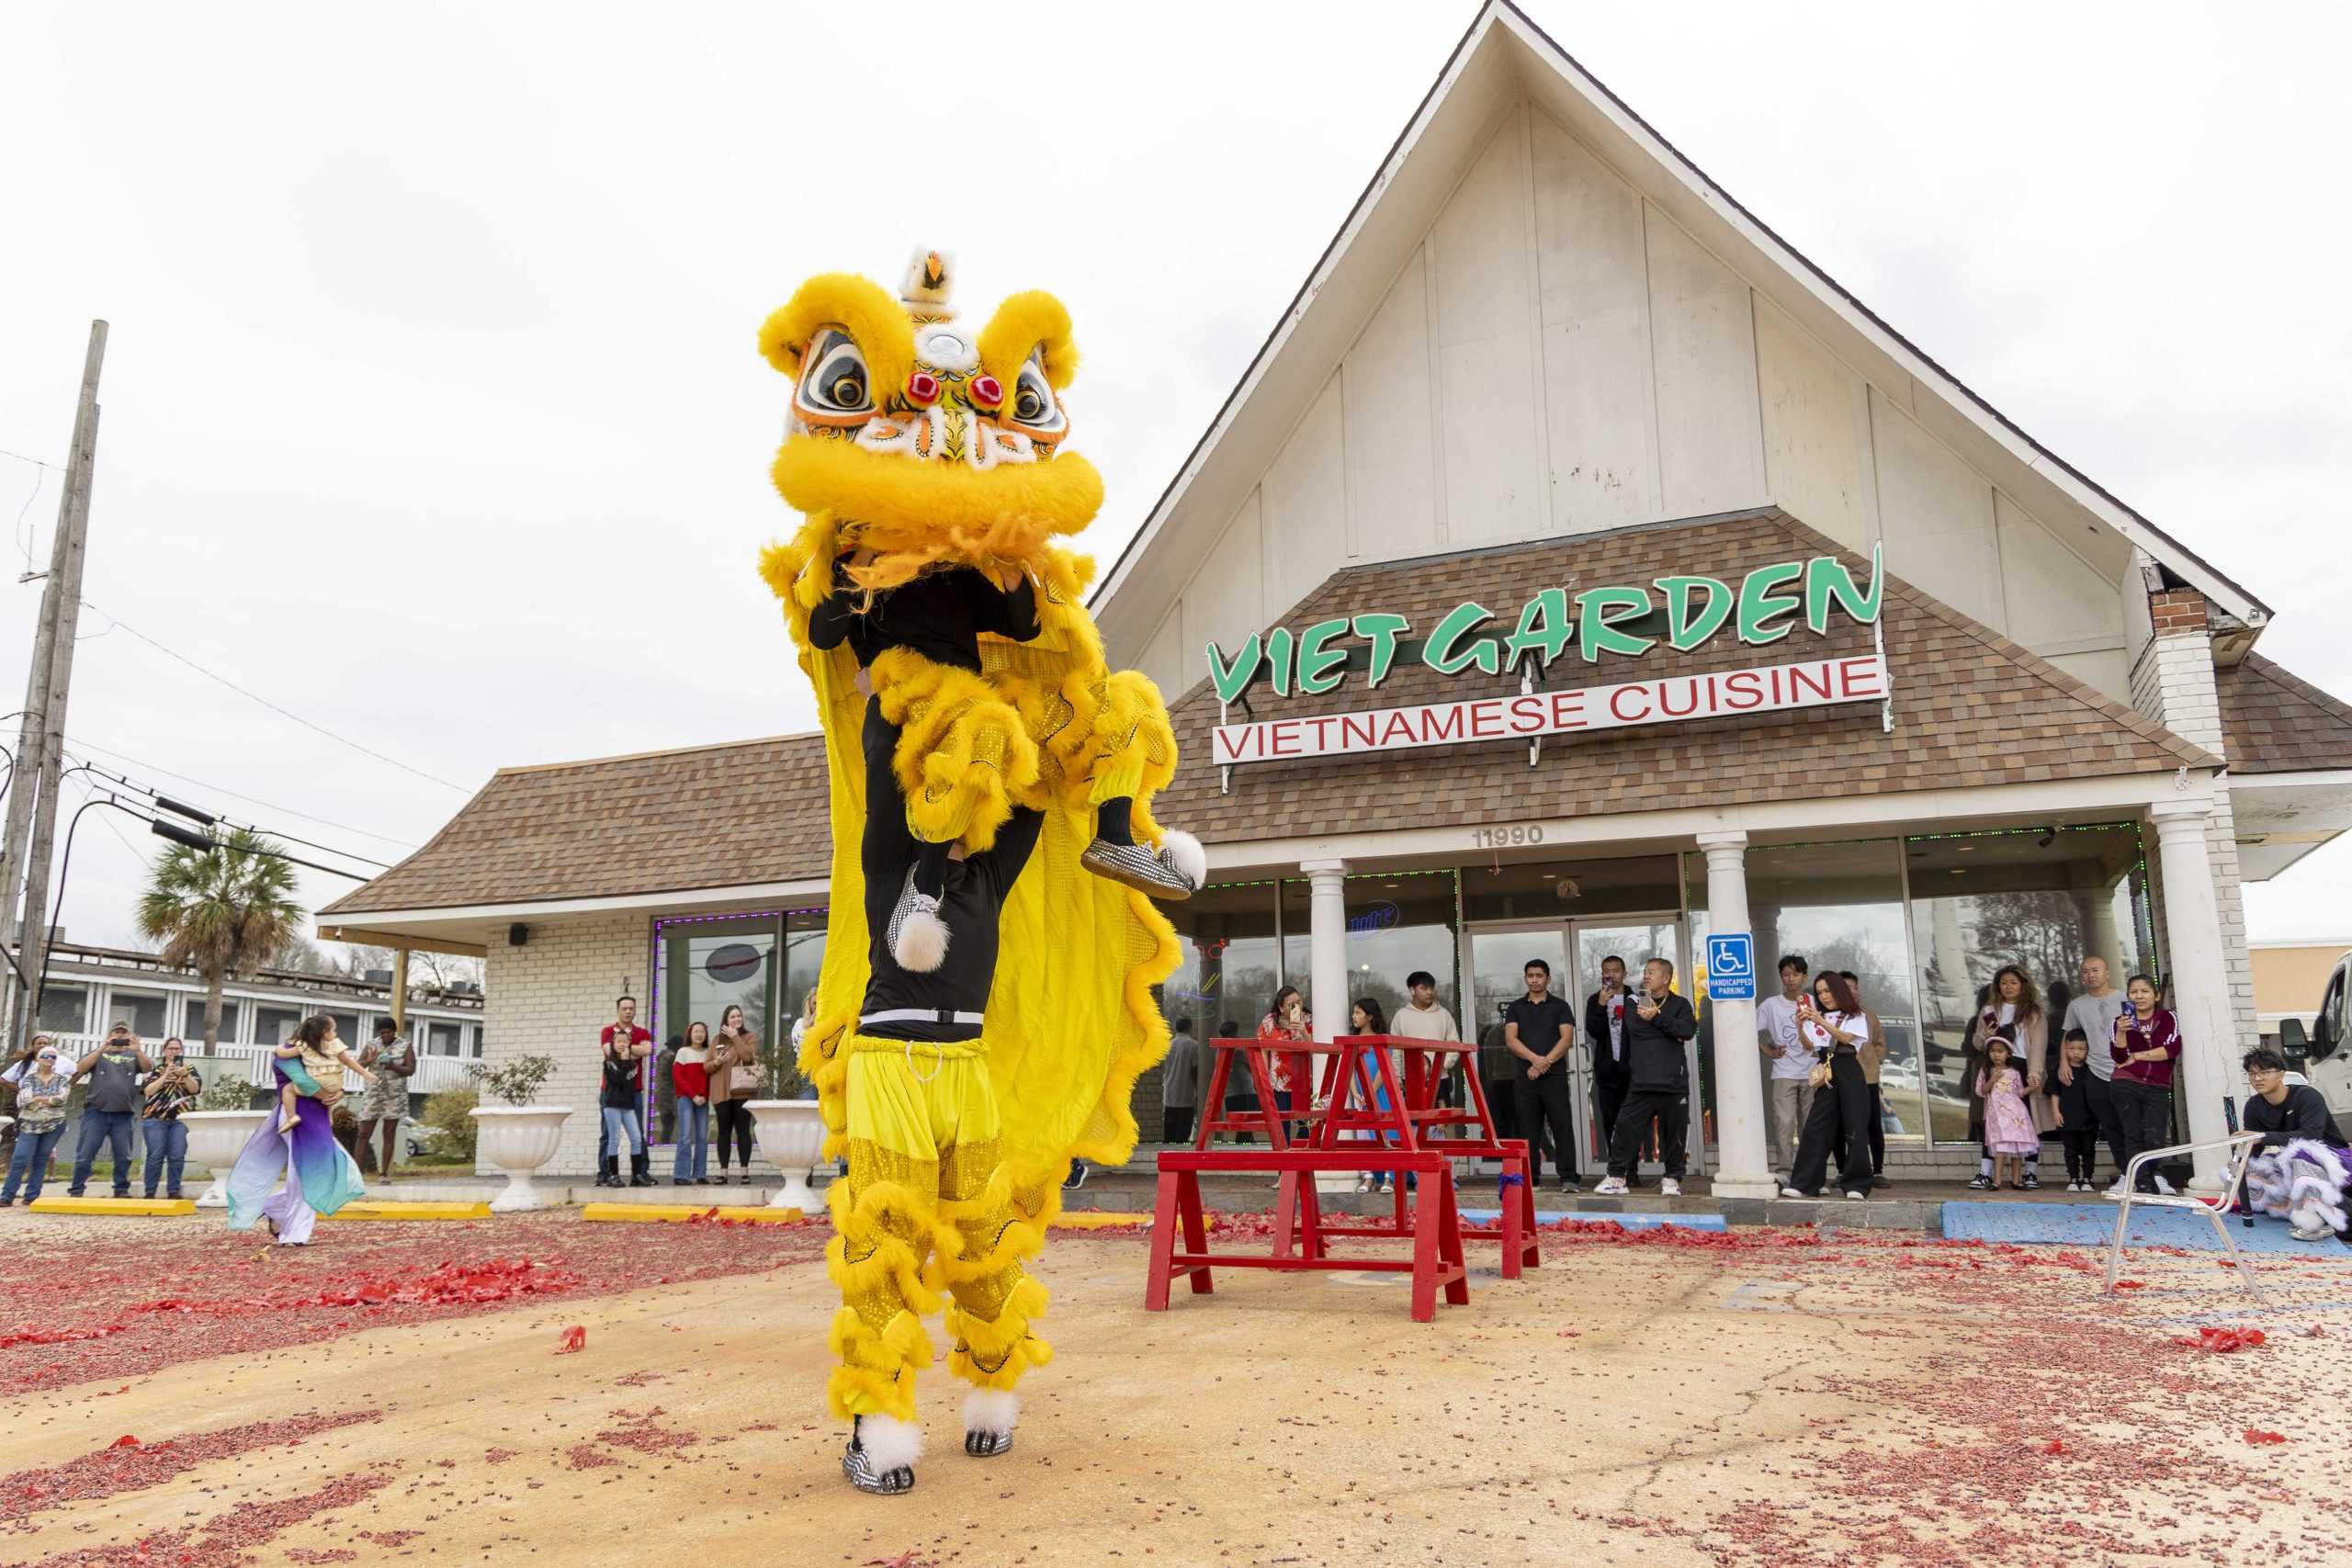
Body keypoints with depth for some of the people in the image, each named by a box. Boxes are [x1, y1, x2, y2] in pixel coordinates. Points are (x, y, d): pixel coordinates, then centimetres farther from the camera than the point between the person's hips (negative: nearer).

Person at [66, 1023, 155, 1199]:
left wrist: (137, 1050, -20)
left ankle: (121, 1190, 11)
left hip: (123, 1115, 1)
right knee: (85, 1155, -3)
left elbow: (148, 1068, -3)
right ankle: (76, 1190, 4)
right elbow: (80, 1069, -3)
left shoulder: (133, 1056, 14)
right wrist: (102, 1049, -14)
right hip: (96, 1112, -1)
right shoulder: (98, 1054, 13)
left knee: (123, 1156, 3)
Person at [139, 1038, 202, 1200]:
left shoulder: (190, 1069, 14)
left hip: (180, 1120, 1)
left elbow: (195, 1089, -2)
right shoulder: (155, 1070, 10)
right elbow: (148, 1091, -5)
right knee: (156, 1156, -8)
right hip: (155, 1119, -1)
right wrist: (166, 1075, -15)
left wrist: (185, 1075, -19)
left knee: (177, 1156, -7)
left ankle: (173, 1192, -3)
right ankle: (150, 1193, -1)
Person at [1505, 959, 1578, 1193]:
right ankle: (1531, 1178, 9)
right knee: (1529, 1128, 3)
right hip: (1525, 1076, 2)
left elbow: (1567, 1039, -2)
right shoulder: (1515, 1008, 13)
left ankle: (1568, 1178, -7)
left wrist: (1545, 1062, -13)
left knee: (1562, 1126, -8)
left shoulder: (1559, 1006, 9)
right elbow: (1510, 1039, 1)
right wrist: (1534, 1058, -15)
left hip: (1555, 1075, -2)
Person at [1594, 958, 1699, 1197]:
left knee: (1673, 1133, 4)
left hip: (1674, 1084, -1)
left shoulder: (1679, 1004, 6)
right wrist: (1669, 1031, -1)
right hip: (1641, 1084, 1)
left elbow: (1688, 1030, -11)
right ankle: (1616, 1176, 2)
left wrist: (1656, 1018, -17)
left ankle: (1672, 1178, 18)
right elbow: (1634, 1028, 0)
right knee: (1626, 1126, -5)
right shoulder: (1635, 1003, 12)